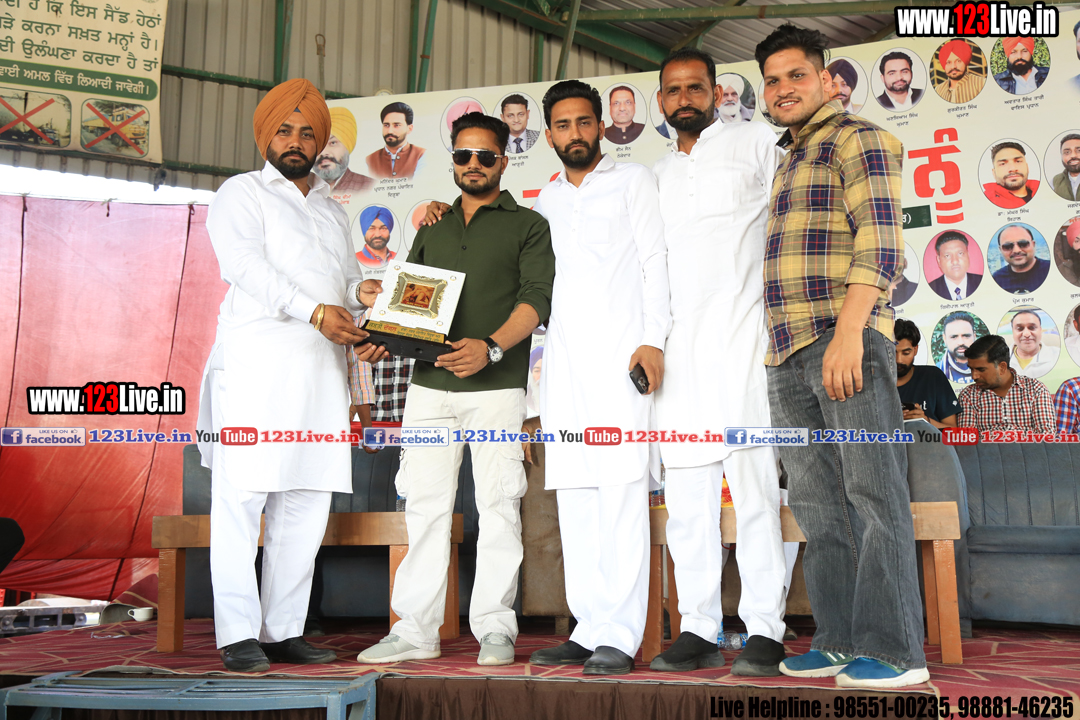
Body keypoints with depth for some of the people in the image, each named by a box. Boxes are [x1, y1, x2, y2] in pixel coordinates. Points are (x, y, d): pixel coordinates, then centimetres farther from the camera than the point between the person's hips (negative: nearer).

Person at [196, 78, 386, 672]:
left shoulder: (332, 209, 27)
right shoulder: (240, 193, 8)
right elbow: (245, 265, -8)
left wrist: (362, 294, 1)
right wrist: (313, 310, -20)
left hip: (322, 369, 6)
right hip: (256, 360, -5)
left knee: (308, 501, 4)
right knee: (241, 495, -7)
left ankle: (284, 631, 10)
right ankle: (238, 635, -2)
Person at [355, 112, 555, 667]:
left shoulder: (527, 225, 8)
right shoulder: (432, 229, 23)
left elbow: (536, 298, -5)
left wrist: (491, 346, -20)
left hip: (496, 385, -4)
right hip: (429, 382, 4)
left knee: (498, 503, -2)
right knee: (425, 503, 3)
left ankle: (494, 628, 6)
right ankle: (416, 629, 9)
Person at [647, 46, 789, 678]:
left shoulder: (756, 142, 10)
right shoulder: (657, 175, 22)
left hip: (740, 340, -4)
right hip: (676, 349, 5)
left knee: (753, 483, -9)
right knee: (685, 495, 3)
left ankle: (765, 631, -3)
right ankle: (699, 630, 9)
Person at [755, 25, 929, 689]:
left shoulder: (857, 138, 1)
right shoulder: (791, 158, 26)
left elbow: (879, 241, -12)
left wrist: (848, 331, -23)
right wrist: (780, 350, 18)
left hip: (846, 339, -9)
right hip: (790, 355, 9)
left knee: (874, 495, -7)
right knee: (817, 504, 8)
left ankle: (895, 650, -3)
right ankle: (839, 641, 14)